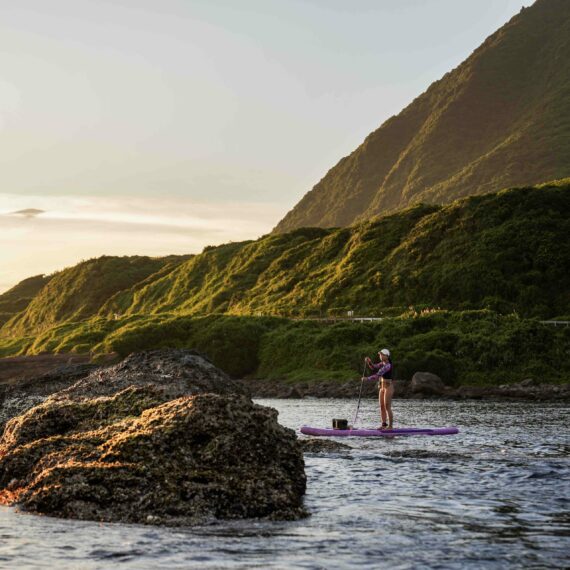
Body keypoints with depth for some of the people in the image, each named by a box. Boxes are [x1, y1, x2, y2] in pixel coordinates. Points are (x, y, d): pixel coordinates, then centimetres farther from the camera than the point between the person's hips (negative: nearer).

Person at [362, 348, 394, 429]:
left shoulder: (388, 365, -18)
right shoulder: (382, 363, 10)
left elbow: (378, 375, -24)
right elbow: (374, 367, 11)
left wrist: (367, 378, -23)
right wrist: (369, 362, -7)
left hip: (388, 387, -9)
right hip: (382, 387, 9)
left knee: (387, 407, -7)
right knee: (381, 407, 8)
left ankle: (390, 426, -3)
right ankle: (384, 424, 13)